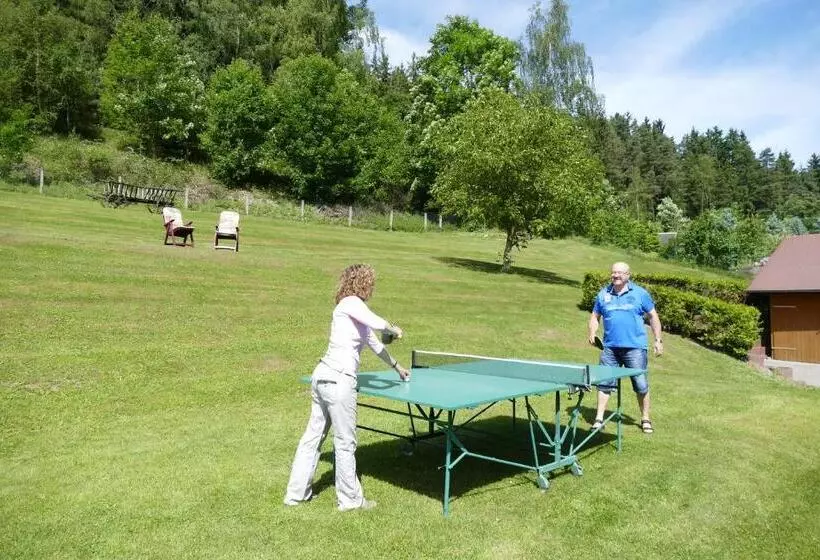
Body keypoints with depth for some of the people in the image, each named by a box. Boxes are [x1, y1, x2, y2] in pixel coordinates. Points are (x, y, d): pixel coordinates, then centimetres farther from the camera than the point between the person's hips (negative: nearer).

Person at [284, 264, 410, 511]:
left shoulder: (353, 308, 18)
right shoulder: (351, 302, -8)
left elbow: (374, 343, 30)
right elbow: (376, 323, -27)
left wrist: (397, 366, 40)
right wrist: (393, 328, -3)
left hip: (323, 375, 9)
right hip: (338, 380, -9)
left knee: (313, 435, 17)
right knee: (345, 442, 5)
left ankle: (296, 493, 28)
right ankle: (350, 499, 21)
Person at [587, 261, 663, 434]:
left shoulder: (640, 293, 2)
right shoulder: (603, 295, 9)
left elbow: (653, 316, 7)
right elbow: (595, 316, 16)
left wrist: (658, 340, 2)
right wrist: (592, 333, -1)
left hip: (635, 347, -2)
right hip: (610, 347, 2)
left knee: (641, 385, 4)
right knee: (604, 383, 3)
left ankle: (645, 419, 22)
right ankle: (599, 418, 12)